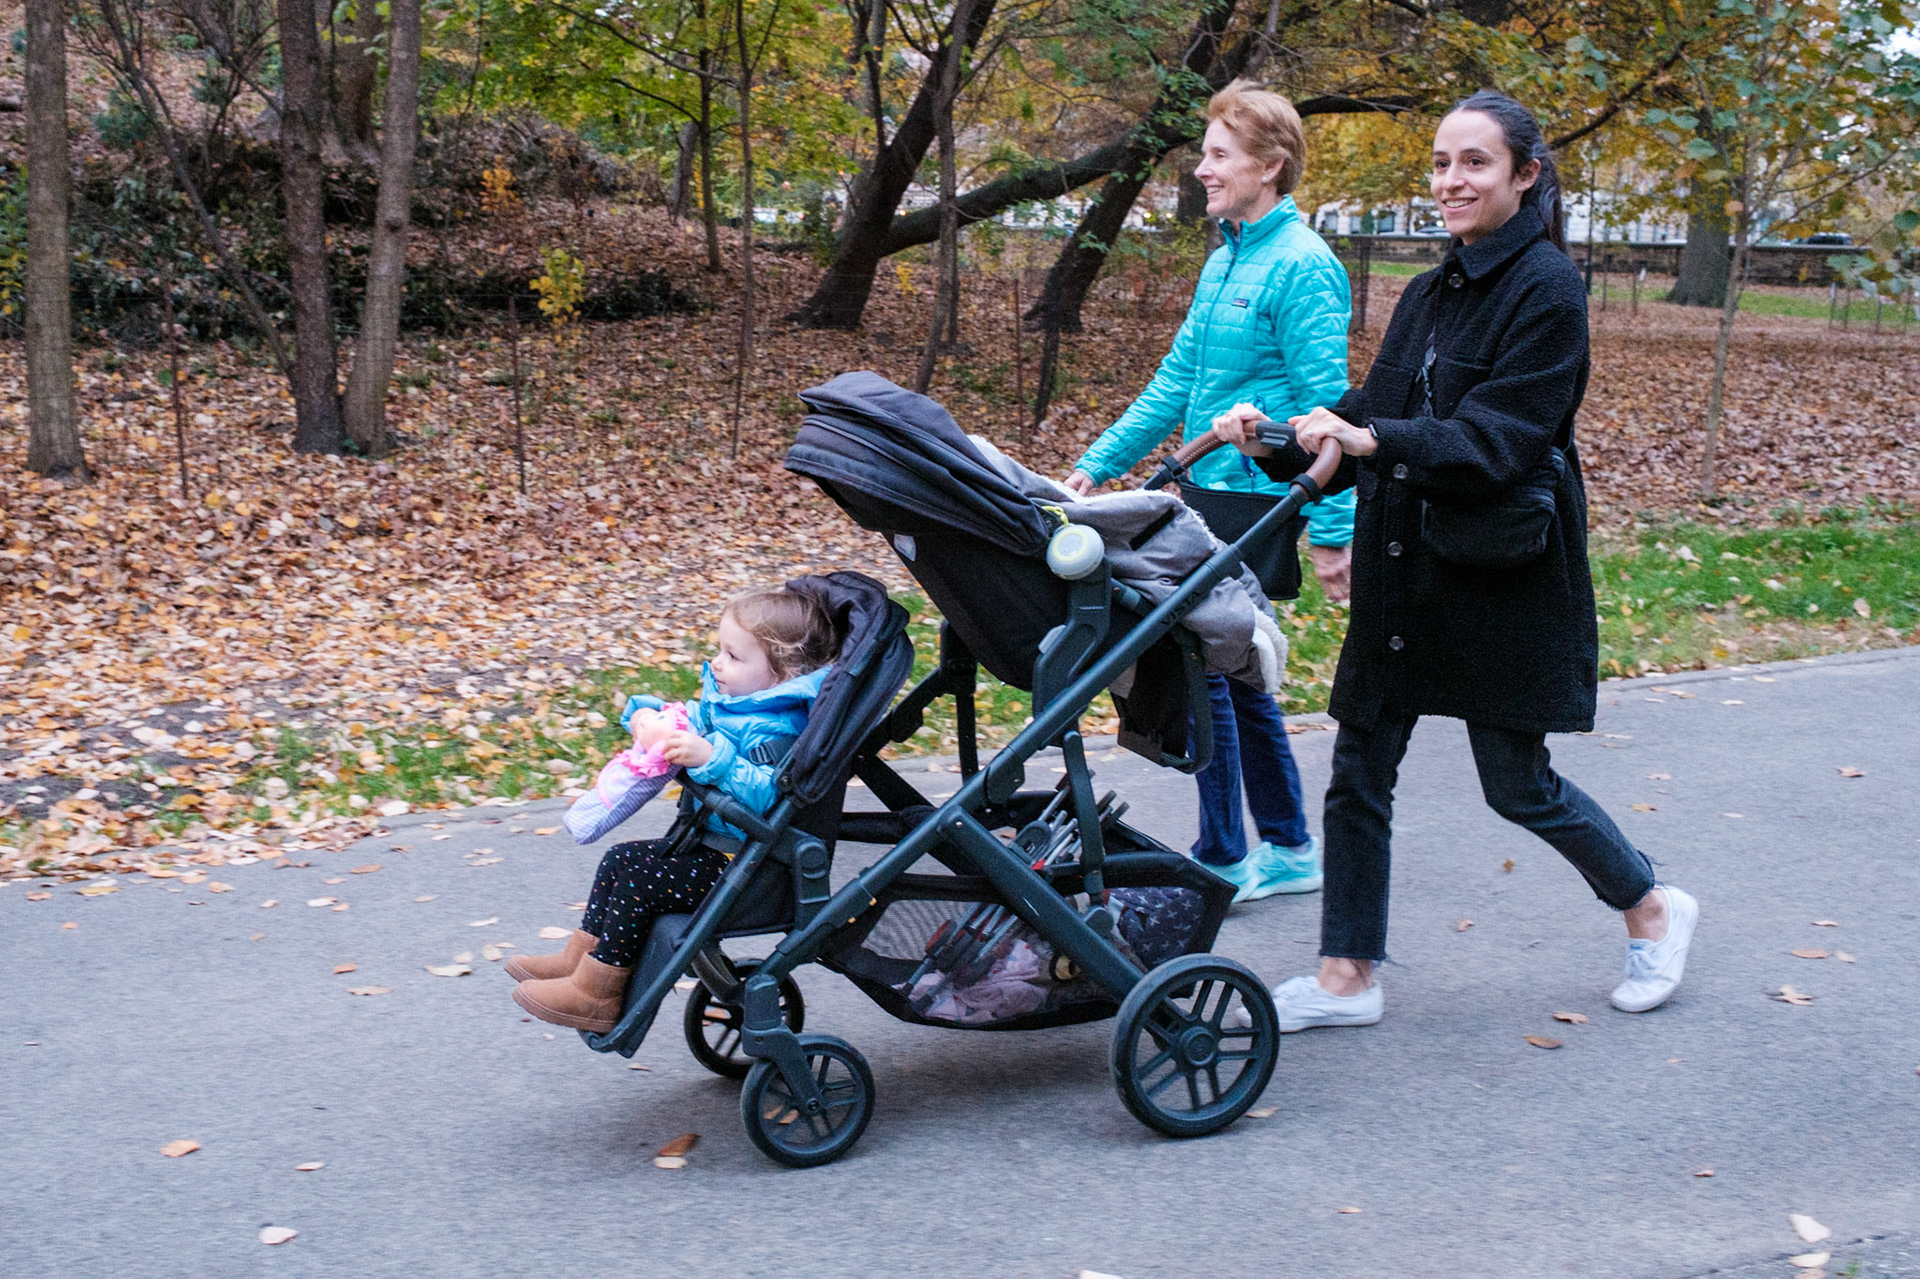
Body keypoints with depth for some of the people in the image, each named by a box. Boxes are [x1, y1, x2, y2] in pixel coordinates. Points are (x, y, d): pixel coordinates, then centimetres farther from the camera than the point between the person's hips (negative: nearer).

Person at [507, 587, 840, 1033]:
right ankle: (578, 958, 19)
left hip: (742, 864, -11)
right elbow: (690, 721, 20)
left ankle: (594, 994, -6)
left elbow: (766, 795, -39)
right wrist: (647, 716, 0)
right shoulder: (727, 701, 7)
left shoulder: (774, 732, -25)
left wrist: (710, 759, -44)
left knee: (639, 881, -16)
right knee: (619, 859, 14)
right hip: (709, 841, 11)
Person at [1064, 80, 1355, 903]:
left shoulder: (1300, 266, -13)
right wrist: (1099, 465, 15)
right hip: (1213, 495, 9)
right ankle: (1288, 850, 25)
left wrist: (1333, 531, -20)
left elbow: (1324, 406, -18)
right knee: (1232, 670, 14)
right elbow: (1177, 379, 18)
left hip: (1256, 502, -9)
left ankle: (1223, 860, 7)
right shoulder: (1225, 261, 15)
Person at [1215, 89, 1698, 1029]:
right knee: (1359, 771, 6)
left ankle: (1652, 909, 30)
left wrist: (1374, 440, -33)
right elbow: (1378, 417, 11)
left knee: (1517, 784, 5)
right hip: (1404, 566, 7)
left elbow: (1497, 437, -22)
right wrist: (1281, 444, -5)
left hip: (1502, 574, -7)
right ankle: (1347, 976, 16)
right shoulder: (1434, 292, 12)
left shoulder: (1546, 290, -13)